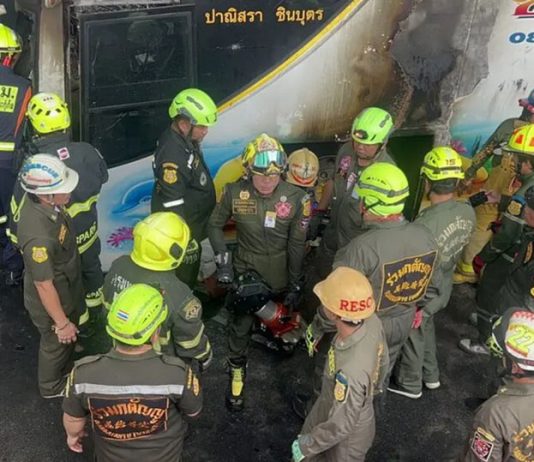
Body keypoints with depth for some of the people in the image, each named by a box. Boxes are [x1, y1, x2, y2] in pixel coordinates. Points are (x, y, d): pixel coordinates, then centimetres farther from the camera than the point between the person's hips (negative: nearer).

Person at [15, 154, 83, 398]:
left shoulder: (43, 202, -17)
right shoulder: (39, 235, -43)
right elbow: (44, 285, -31)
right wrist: (61, 323, -17)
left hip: (67, 289, 7)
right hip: (52, 302, -7)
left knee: (68, 340, 32)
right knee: (56, 343, 22)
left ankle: (66, 371, 61)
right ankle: (52, 387, 52)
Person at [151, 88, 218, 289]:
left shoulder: (186, 140, 0)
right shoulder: (172, 156, -31)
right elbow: (173, 207, -28)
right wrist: (187, 240, -22)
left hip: (193, 225, 9)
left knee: (190, 275, 26)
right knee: (183, 282, 8)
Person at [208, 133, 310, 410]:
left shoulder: (295, 198, -17)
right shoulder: (235, 193, -16)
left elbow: (296, 244, -8)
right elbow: (215, 225, 0)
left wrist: (295, 284, -4)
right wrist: (222, 260, -9)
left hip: (279, 270, 0)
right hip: (245, 266, 0)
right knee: (241, 323, 3)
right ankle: (237, 372, 22)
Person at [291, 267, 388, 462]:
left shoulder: (351, 371, -47)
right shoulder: (371, 322, -25)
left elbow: (341, 426, -31)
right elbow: (381, 362, -3)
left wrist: (304, 446, -14)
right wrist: (371, 389, 17)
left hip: (348, 434, -6)